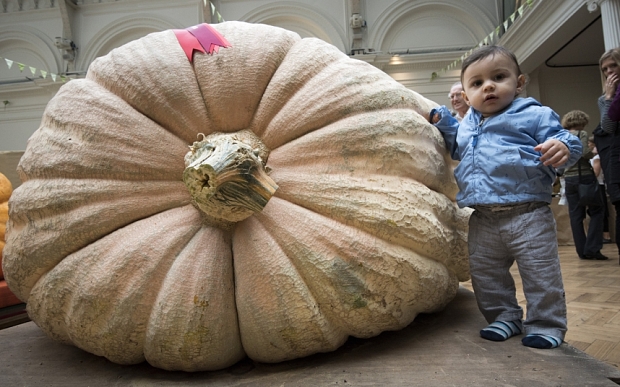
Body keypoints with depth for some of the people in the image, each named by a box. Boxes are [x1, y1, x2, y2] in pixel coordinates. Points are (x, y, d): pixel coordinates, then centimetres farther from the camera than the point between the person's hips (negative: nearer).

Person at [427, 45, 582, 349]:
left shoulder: (534, 115, -2)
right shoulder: (467, 125, 14)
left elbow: (565, 141, -7)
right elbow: (456, 147, 32)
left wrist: (563, 147, -30)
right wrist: (441, 120, 20)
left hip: (527, 215, -5)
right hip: (483, 219, 5)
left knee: (540, 273, 1)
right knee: (484, 273, 13)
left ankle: (546, 324, 19)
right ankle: (504, 317, 30)